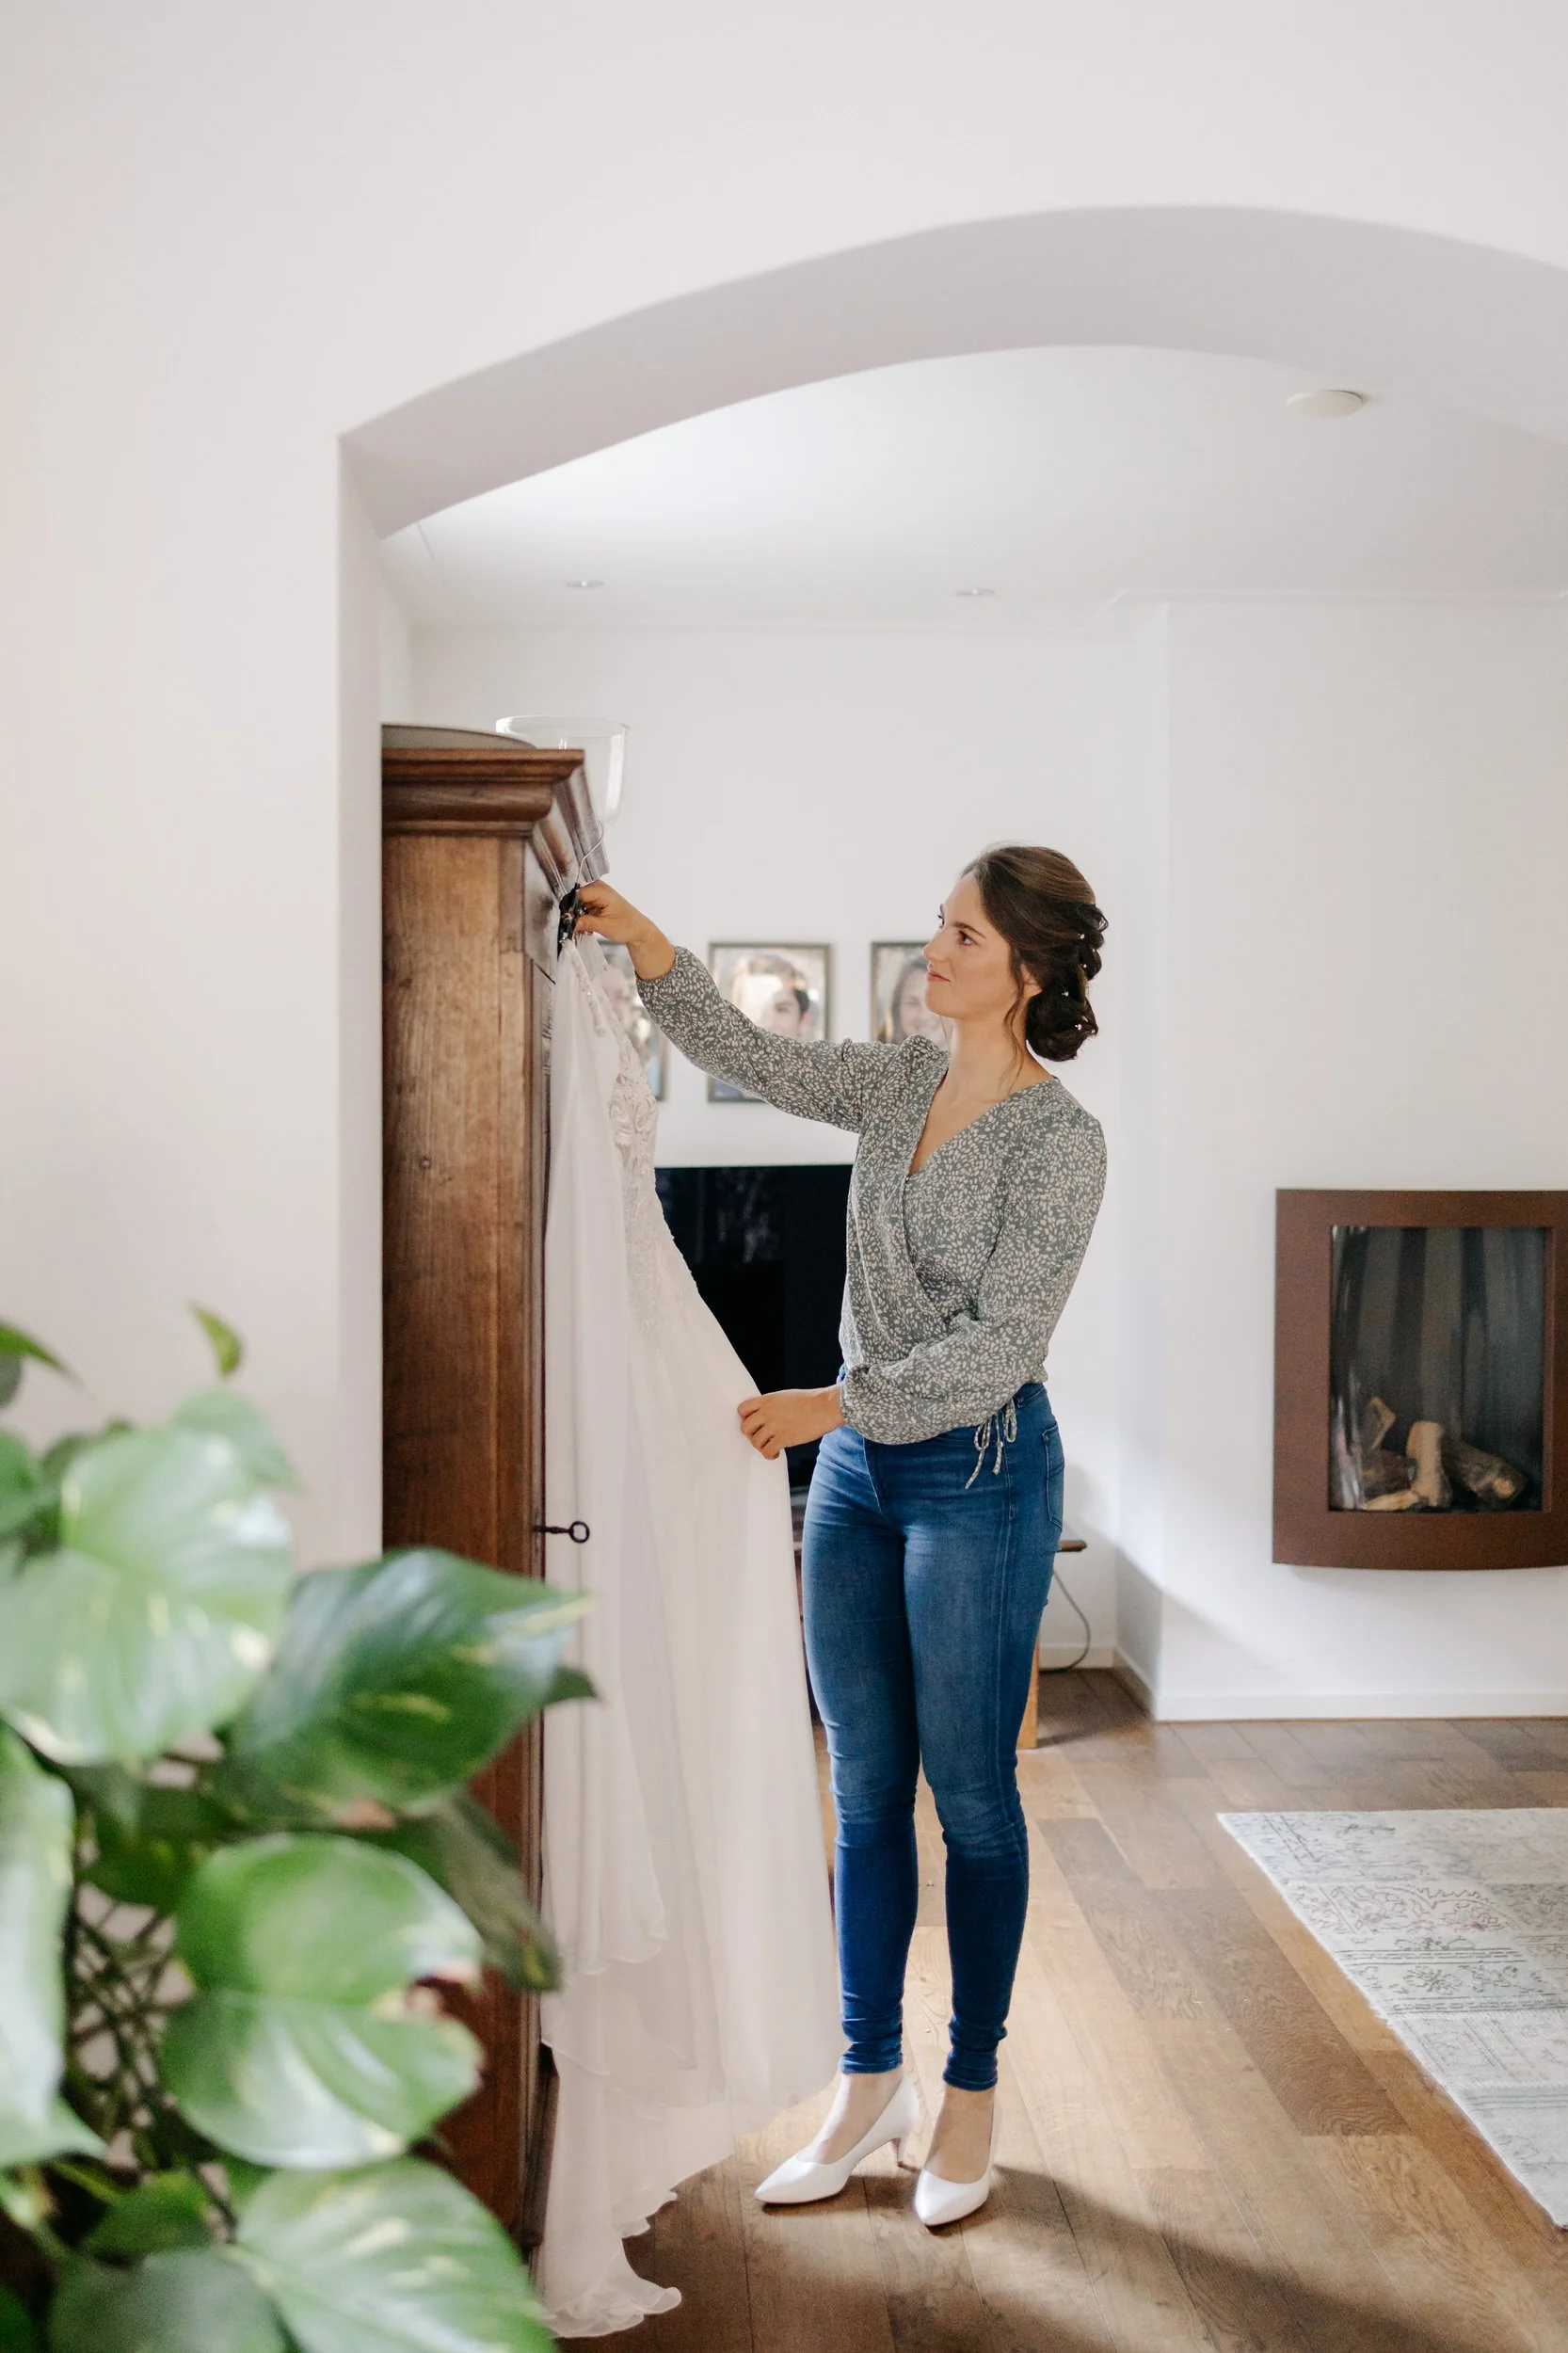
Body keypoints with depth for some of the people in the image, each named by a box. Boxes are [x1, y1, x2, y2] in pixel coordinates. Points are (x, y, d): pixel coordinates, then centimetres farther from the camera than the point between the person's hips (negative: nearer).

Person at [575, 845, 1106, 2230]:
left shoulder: (1060, 1141, -15)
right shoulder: (902, 1084, 5)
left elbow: (1001, 1346, -19)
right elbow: (754, 1058, 7)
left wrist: (836, 1402, -24)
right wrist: (651, 950, -7)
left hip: (979, 1471, -6)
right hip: (859, 1460, 7)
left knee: (972, 1793, 6)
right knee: (866, 1791, 13)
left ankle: (972, 2090, 25)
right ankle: (872, 2081, 28)